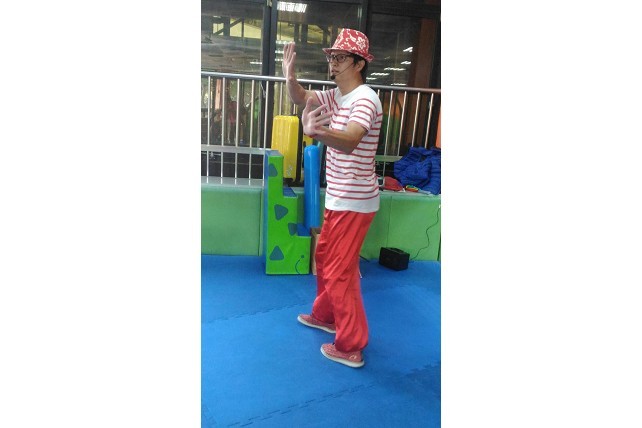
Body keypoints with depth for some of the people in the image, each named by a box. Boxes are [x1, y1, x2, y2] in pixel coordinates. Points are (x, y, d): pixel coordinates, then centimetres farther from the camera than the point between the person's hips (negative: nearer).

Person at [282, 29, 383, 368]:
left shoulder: (365, 99, -18)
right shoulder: (337, 96, 10)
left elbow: (350, 142, -36)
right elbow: (300, 98, 14)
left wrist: (317, 131, -55)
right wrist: (290, 76, -7)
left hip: (354, 202, -10)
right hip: (338, 198, 10)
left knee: (340, 272, -3)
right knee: (324, 259, 21)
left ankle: (351, 347, 11)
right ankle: (324, 315, 42)